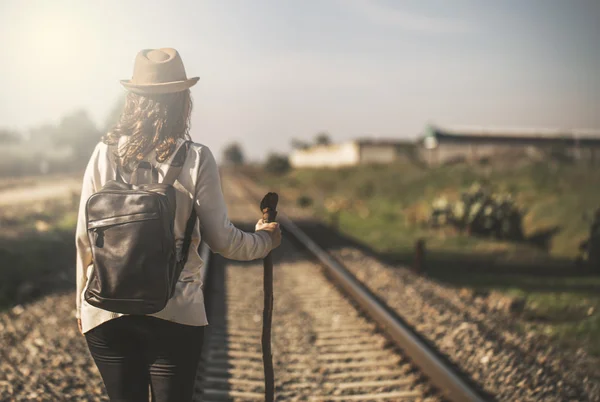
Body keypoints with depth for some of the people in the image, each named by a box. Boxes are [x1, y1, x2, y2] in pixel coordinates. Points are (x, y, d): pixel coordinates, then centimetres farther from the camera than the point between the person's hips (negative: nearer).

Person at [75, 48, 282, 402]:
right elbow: (222, 240, -3)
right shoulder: (196, 159, -7)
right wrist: (265, 240, 17)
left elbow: (84, 237, 2)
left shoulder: (105, 154, -1)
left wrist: (83, 302, 15)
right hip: (174, 313, -2)